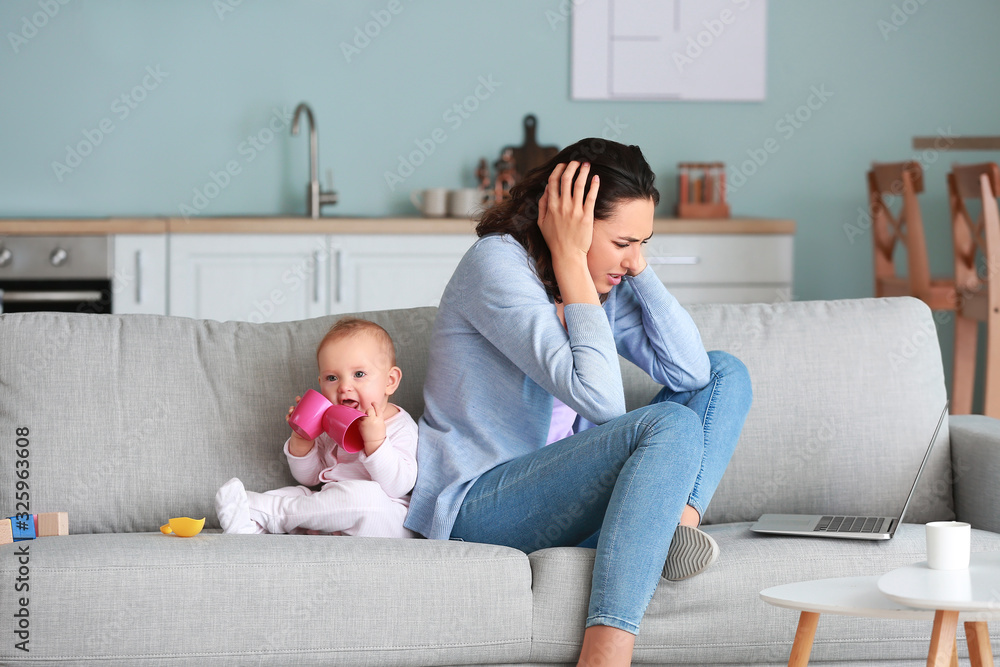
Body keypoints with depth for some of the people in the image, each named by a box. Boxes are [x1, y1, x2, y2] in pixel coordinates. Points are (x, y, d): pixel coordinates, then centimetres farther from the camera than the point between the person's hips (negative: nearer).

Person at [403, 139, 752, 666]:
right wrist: (569, 259, -20)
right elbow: (601, 398, -26)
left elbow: (691, 371, -5)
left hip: (554, 492, 9)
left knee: (726, 374, 5)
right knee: (671, 425, -29)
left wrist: (637, 264, -6)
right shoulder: (497, 263, -17)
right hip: (475, 501, -9)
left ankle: (678, 522, -21)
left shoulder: (606, 285, 7)